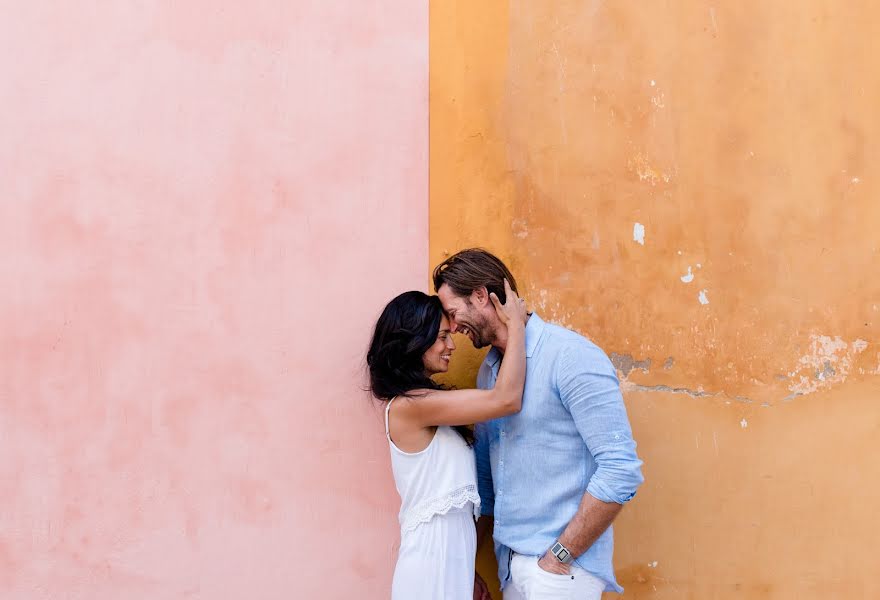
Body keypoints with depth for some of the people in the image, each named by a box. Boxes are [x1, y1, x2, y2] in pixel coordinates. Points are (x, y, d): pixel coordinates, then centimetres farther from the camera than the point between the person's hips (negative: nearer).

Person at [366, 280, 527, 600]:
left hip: (448, 554, 9)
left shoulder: (423, 404, 13)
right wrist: (516, 323, -11)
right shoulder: (409, 405, -17)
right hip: (433, 561, -9)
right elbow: (506, 399, -21)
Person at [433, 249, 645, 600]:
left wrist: (559, 558, -17)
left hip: (561, 570, -7)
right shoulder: (488, 371, 9)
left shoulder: (572, 356, -15)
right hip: (509, 563, 7)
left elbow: (621, 469, -20)